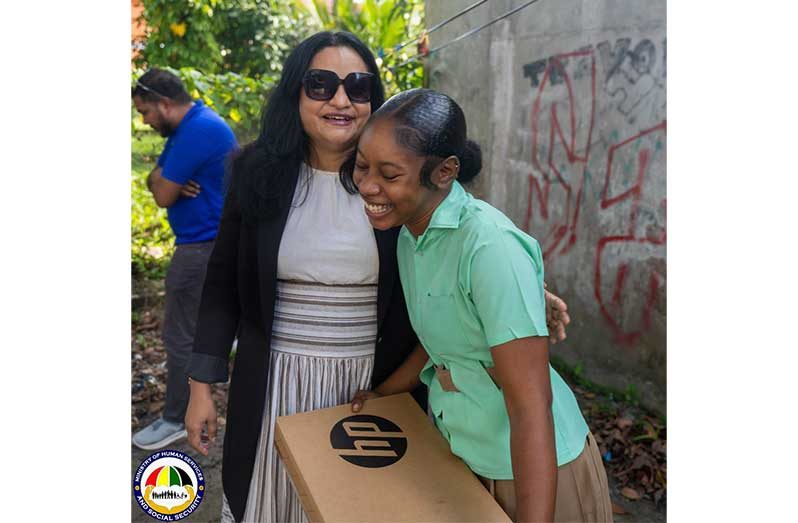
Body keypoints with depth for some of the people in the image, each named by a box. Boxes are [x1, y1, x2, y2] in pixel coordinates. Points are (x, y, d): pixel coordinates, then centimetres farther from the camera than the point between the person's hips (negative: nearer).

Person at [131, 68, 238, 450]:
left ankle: (176, 420, 14)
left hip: (204, 245, -11)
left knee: (180, 335, 0)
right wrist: (162, 178, -11)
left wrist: (165, 181, 1)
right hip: (210, 240, 11)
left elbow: (163, 196, -20)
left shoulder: (197, 131, -22)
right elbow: (155, 179, 11)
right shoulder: (191, 125, 12)